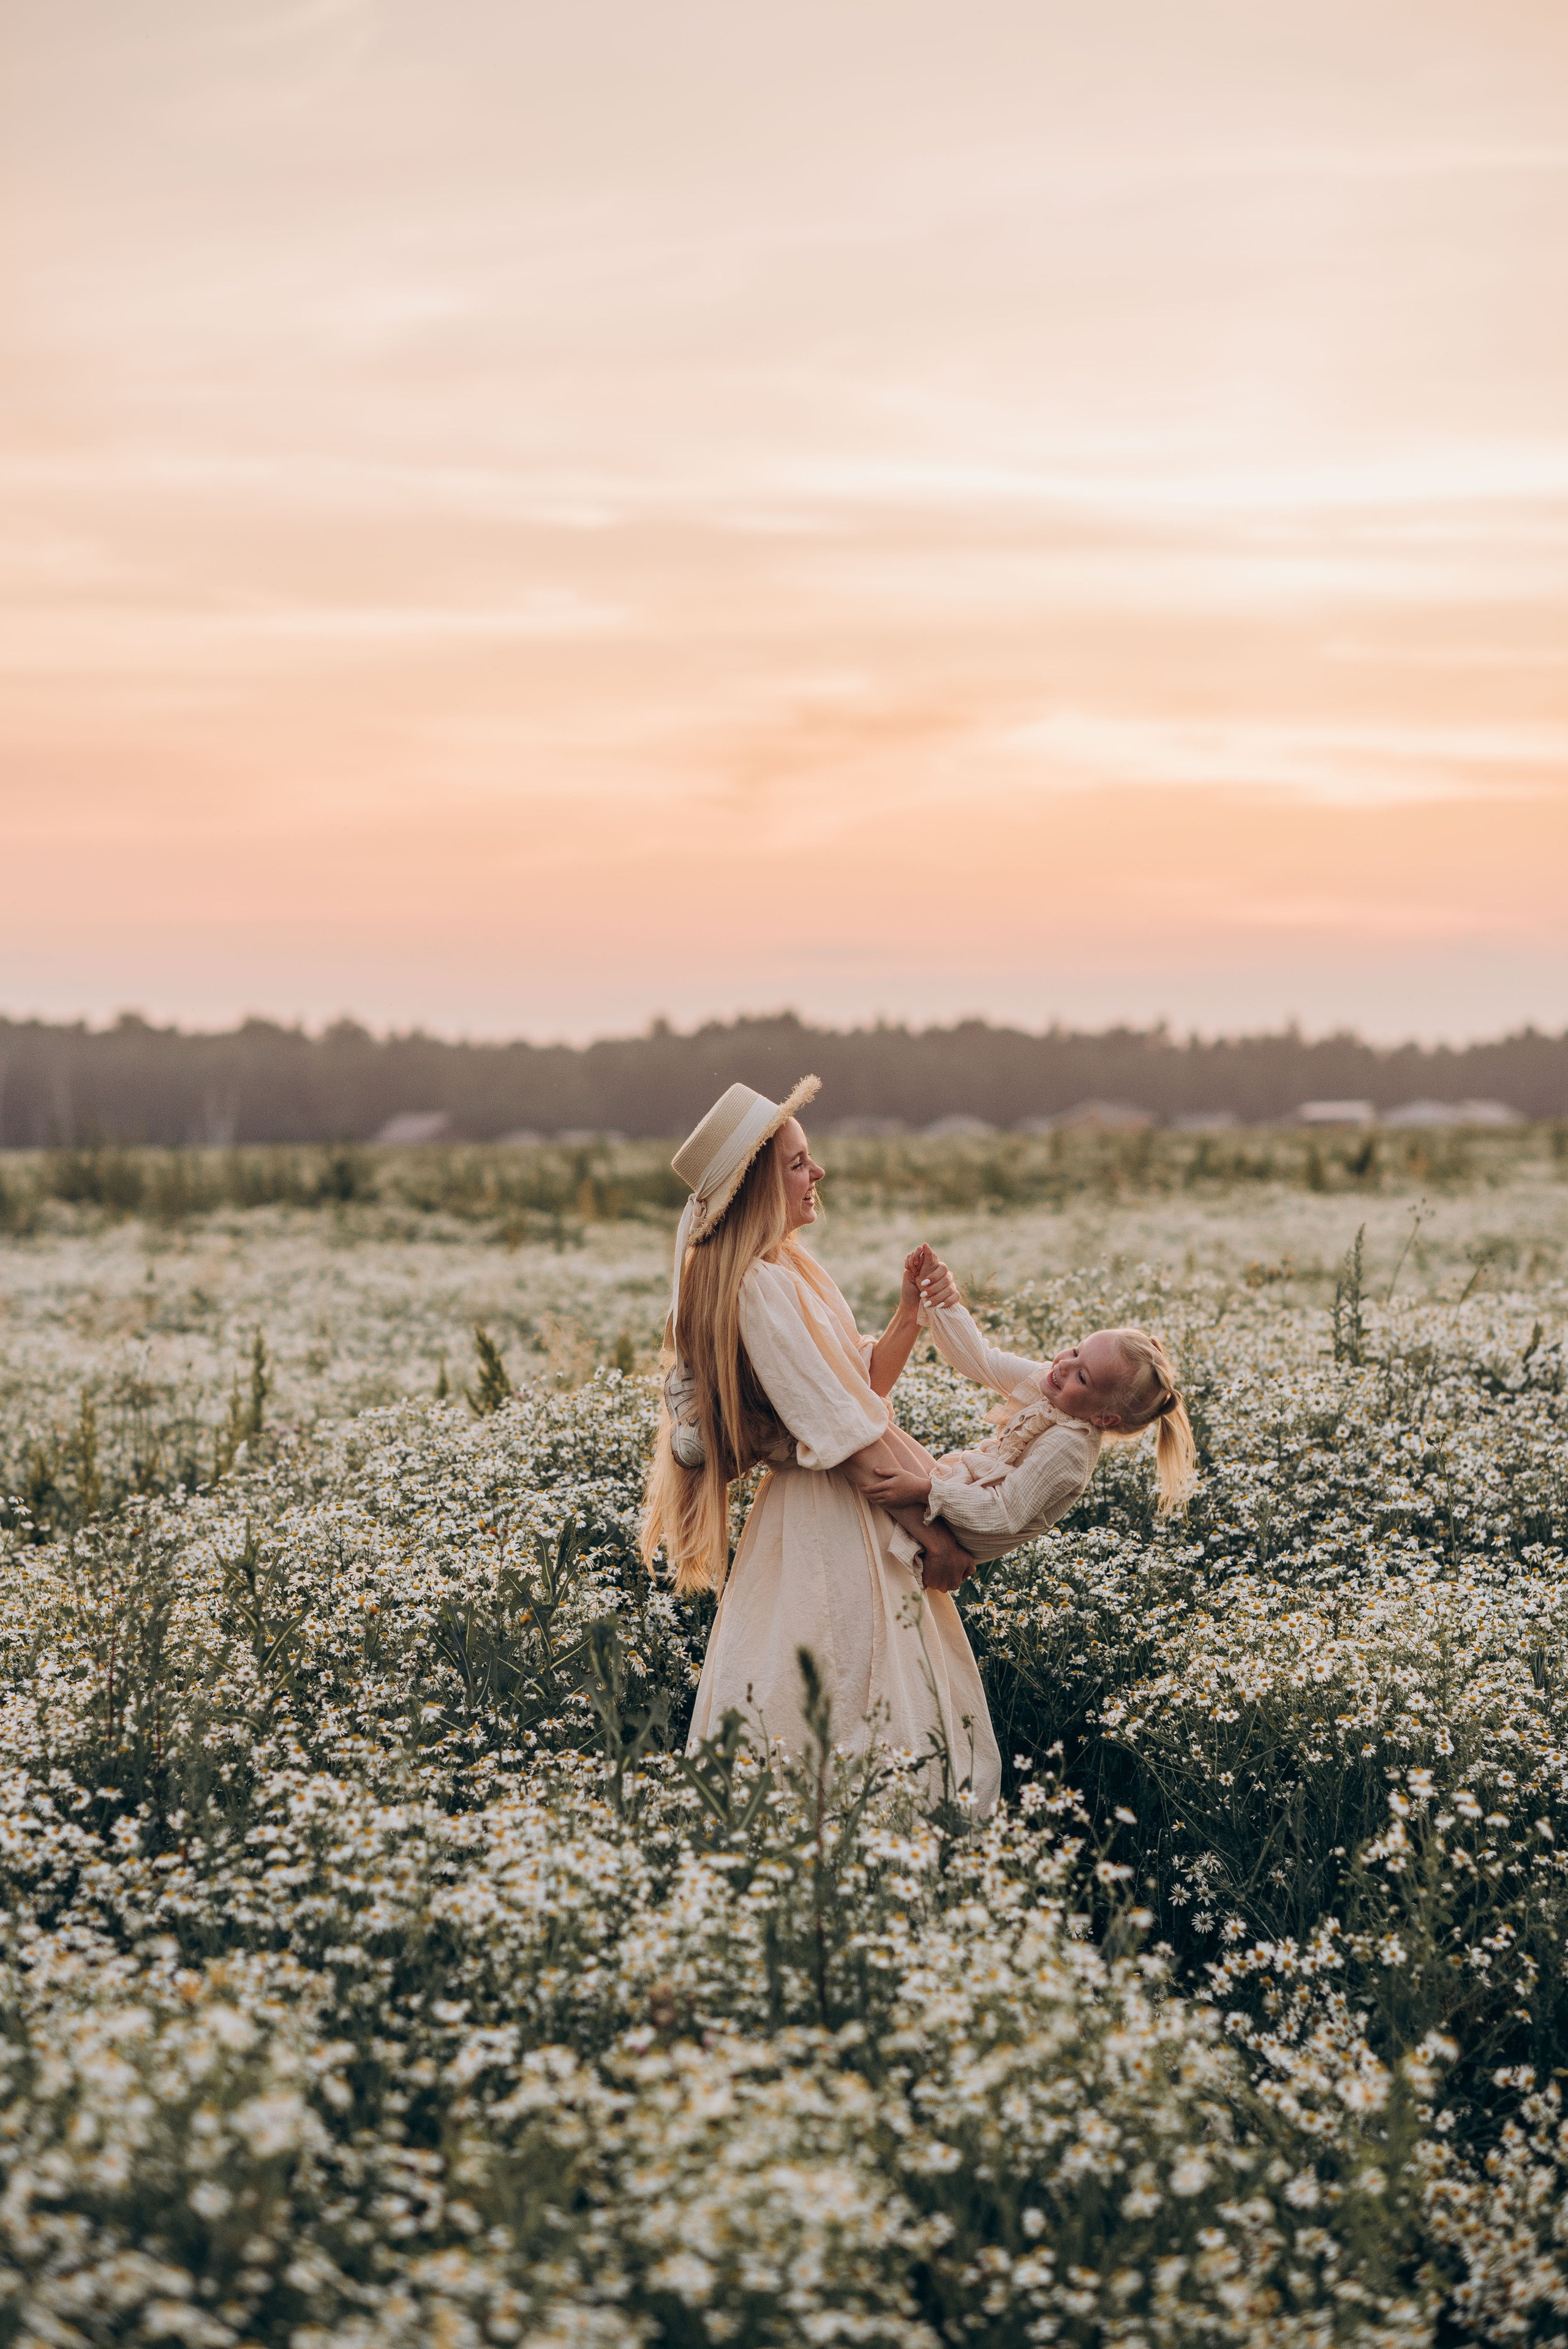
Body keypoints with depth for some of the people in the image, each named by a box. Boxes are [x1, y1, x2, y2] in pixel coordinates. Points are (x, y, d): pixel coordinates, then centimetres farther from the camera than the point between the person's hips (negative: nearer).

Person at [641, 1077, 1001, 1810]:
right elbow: (848, 1428, -20)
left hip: (857, 1521, 10)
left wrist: (909, 1315, 0)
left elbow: (860, 1385, 13)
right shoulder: (759, 1287, -21)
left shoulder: (789, 1270, 11)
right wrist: (933, 1531, -15)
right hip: (827, 1527, -10)